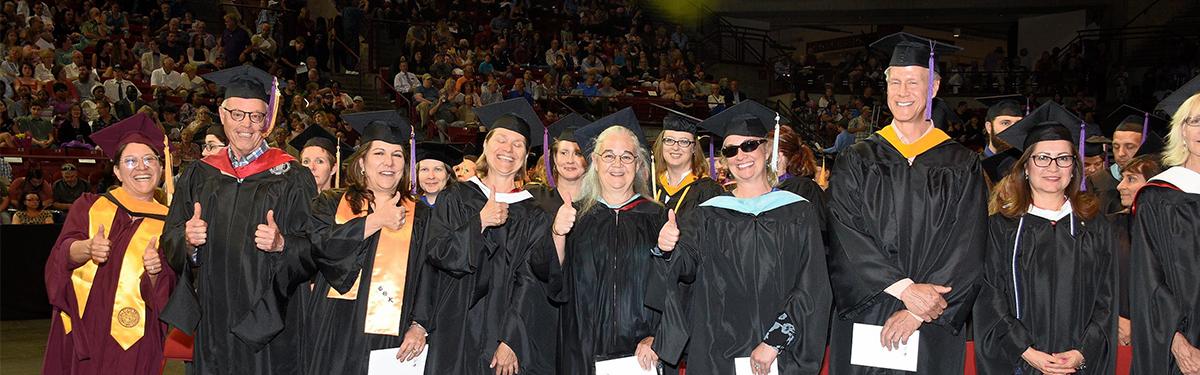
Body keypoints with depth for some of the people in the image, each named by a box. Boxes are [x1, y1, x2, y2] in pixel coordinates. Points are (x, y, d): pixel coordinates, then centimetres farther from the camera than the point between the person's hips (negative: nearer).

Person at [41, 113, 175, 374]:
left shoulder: (167, 223, 5)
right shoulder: (89, 207, 8)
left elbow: (165, 292, -1)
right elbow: (62, 254, -5)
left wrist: (155, 272, -22)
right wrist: (86, 248, -26)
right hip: (80, 331, 1)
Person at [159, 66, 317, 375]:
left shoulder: (290, 177, -2)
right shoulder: (199, 175, 10)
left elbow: (314, 247, -4)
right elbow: (171, 242, 12)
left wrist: (281, 245, -22)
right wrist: (188, 239, -9)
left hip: (267, 317, -3)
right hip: (211, 316, 3)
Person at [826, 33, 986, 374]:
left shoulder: (962, 167, 4)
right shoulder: (856, 161, 4)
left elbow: (966, 249, -4)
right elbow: (846, 237, -6)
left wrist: (917, 312, -14)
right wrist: (904, 288, -17)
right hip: (864, 320, 0)